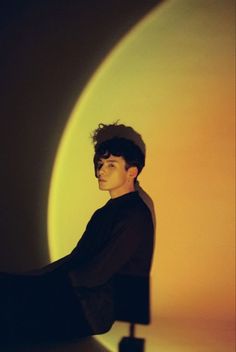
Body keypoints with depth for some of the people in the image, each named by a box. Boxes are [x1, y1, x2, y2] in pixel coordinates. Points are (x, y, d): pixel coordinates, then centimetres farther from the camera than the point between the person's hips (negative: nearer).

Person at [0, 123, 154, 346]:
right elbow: (75, 259, 16)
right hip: (78, 295, 9)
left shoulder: (135, 216, -12)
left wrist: (48, 280, -5)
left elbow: (96, 274, -17)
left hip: (94, 310, -9)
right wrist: (34, 277, 4)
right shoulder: (105, 212, 18)